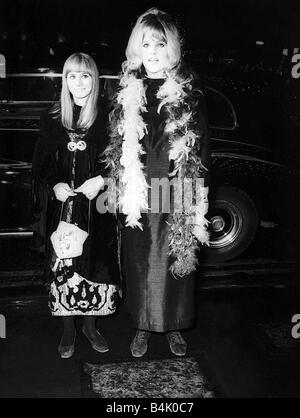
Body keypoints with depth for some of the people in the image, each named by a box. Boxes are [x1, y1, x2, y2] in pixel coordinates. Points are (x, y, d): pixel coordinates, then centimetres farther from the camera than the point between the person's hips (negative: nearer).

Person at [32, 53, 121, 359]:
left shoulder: (106, 116, 0)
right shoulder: (52, 119, 6)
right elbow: (41, 163, 8)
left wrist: (101, 180, -15)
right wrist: (54, 185, -10)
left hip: (97, 205, -1)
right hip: (62, 204, 1)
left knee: (95, 264, 6)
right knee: (62, 266, 3)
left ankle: (90, 325, 27)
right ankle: (68, 330, 22)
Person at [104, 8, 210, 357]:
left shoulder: (190, 94, 1)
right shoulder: (126, 94, 6)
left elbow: (202, 148, 2)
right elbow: (116, 147, 10)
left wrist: (200, 195, -3)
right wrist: (118, 191, 4)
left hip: (177, 196, -1)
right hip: (138, 196, 2)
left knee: (176, 261, 7)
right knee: (139, 262, 9)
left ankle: (174, 327, 27)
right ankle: (143, 328, 27)